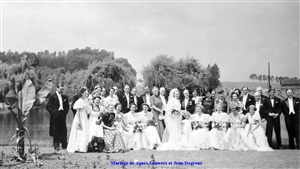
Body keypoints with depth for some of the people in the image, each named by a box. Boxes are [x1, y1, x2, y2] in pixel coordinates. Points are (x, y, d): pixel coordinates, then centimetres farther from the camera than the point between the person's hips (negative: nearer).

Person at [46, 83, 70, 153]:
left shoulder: (65, 97, 12)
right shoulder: (52, 97, -3)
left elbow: (67, 107, 19)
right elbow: (48, 107, -5)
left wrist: (65, 112, 4)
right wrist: (54, 112, -13)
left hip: (62, 116, 4)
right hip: (55, 117, -4)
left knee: (63, 131, 3)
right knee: (55, 132, 2)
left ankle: (64, 146, 7)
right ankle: (56, 146, 10)